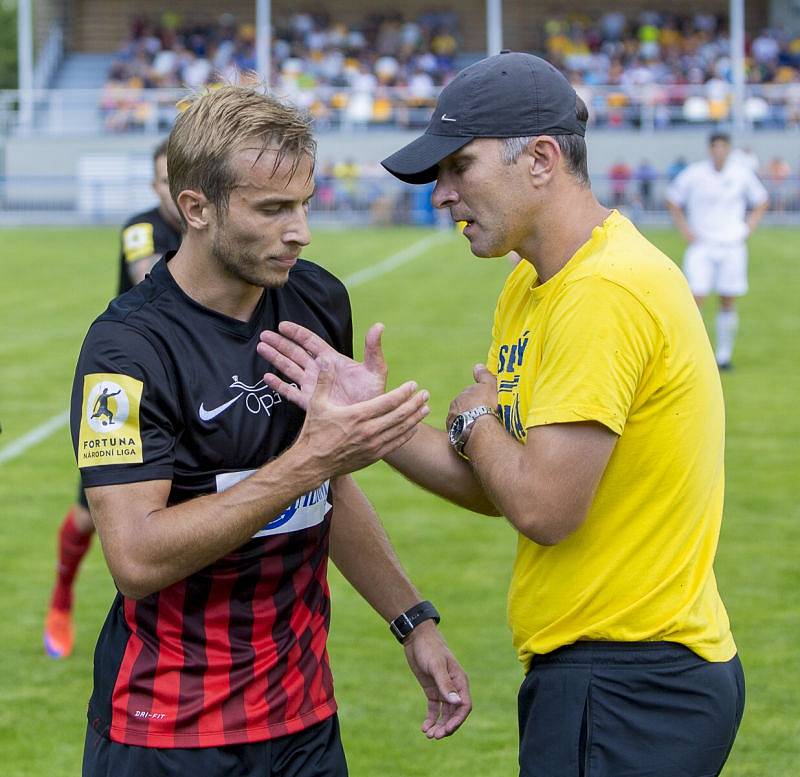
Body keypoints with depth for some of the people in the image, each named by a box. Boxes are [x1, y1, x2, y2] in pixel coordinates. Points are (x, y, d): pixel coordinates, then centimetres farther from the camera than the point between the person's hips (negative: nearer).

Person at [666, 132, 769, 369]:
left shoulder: (742, 174, 2)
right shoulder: (694, 174, -3)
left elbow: (761, 202, 16)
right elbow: (672, 201, 9)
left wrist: (747, 230, 6)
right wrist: (686, 232, 1)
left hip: (732, 245, 2)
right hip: (701, 245, -2)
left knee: (728, 302, 3)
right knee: (696, 298, -12)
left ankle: (723, 355, 13)